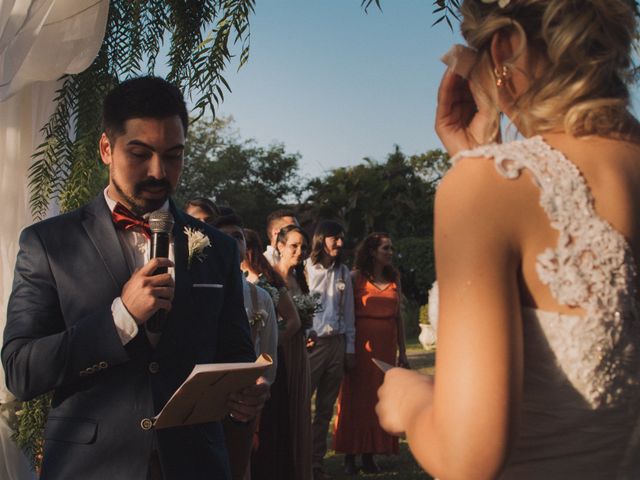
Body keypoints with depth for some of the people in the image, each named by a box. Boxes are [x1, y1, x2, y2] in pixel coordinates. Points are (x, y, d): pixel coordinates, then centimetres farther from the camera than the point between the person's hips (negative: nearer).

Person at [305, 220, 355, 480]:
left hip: (337, 343, 5)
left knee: (326, 408, 9)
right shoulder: (304, 269, -4)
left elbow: (348, 312, 16)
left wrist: (350, 348, 13)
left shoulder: (343, 272, 13)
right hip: (311, 343, -5)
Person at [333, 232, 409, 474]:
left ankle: (369, 455, 14)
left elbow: (398, 317, 13)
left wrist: (402, 352, 10)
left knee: (380, 398, 5)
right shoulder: (356, 277, -2)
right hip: (361, 343, -4)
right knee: (356, 398, 0)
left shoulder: (394, 279, 11)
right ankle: (350, 456, 7)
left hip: (386, 346, 4)